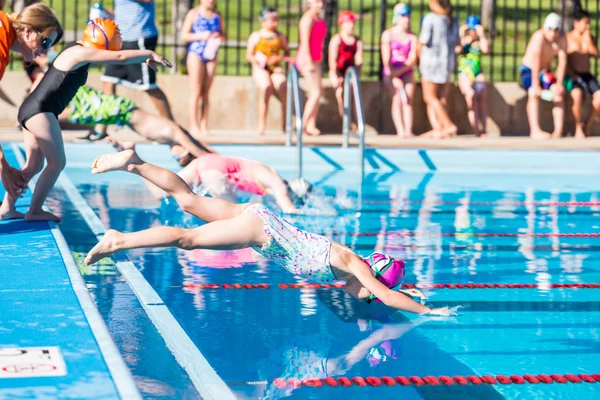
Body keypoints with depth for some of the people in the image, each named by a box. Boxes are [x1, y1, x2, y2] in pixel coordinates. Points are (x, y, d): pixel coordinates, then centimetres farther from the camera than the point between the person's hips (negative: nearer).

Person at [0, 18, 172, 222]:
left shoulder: (78, 50, 15)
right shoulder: (79, 53, -15)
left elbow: (116, 56, 26)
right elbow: (121, 57, -16)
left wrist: (145, 58, 22)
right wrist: (149, 54, -4)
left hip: (32, 110, 10)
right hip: (40, 111, -10)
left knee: (34, 165, 13)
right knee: (57, 162, -5)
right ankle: (35, 211, -1)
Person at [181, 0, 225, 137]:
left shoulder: (217, 16, 11)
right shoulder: (193, 14, 0)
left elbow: (223, 35, 18)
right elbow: (184, 35, -3)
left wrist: (219, 36, -6)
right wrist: (200, 36, -16)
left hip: (211, 54, 4)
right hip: (196, 53, -4)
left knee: (206, 91, 4)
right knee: (196, 91, -6)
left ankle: (204, 127, 5)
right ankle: (194, 126, -4)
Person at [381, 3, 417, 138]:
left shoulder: (412, 38, 5)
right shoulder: (388, 34, -1)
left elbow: (413, 59, -4)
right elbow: (386, 58, -6)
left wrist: (400, 70, -18)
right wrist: (394, 77, -12)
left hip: (407, 72, 2)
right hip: (391, 73, -2)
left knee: (408, 100, -7)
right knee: (397, 100, -11)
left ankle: (408, 131, -13)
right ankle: (400, 131, -16)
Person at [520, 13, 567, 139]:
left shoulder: (562, 39, -9)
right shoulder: (539, 36, -26)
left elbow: (562, 62, -12)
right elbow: (536, 61, -30)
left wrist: (559, 83, -20)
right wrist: (535, 85, -34)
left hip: (545, 72, 5)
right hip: (528, 70, -5)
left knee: (559, 92, -17)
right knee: (534, 93, -30)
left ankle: (558, 130, -20)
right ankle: (535, 131, -36)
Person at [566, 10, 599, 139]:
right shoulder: (567, 38, -1)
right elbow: (564, 60, -4)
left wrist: (588, 40, -7)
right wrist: (572, 75, -14)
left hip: (587, 75, 5)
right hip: (572, 76, -5)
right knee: (578, 96, -35)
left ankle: (588, 123, 2)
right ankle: (578, 127, -15)